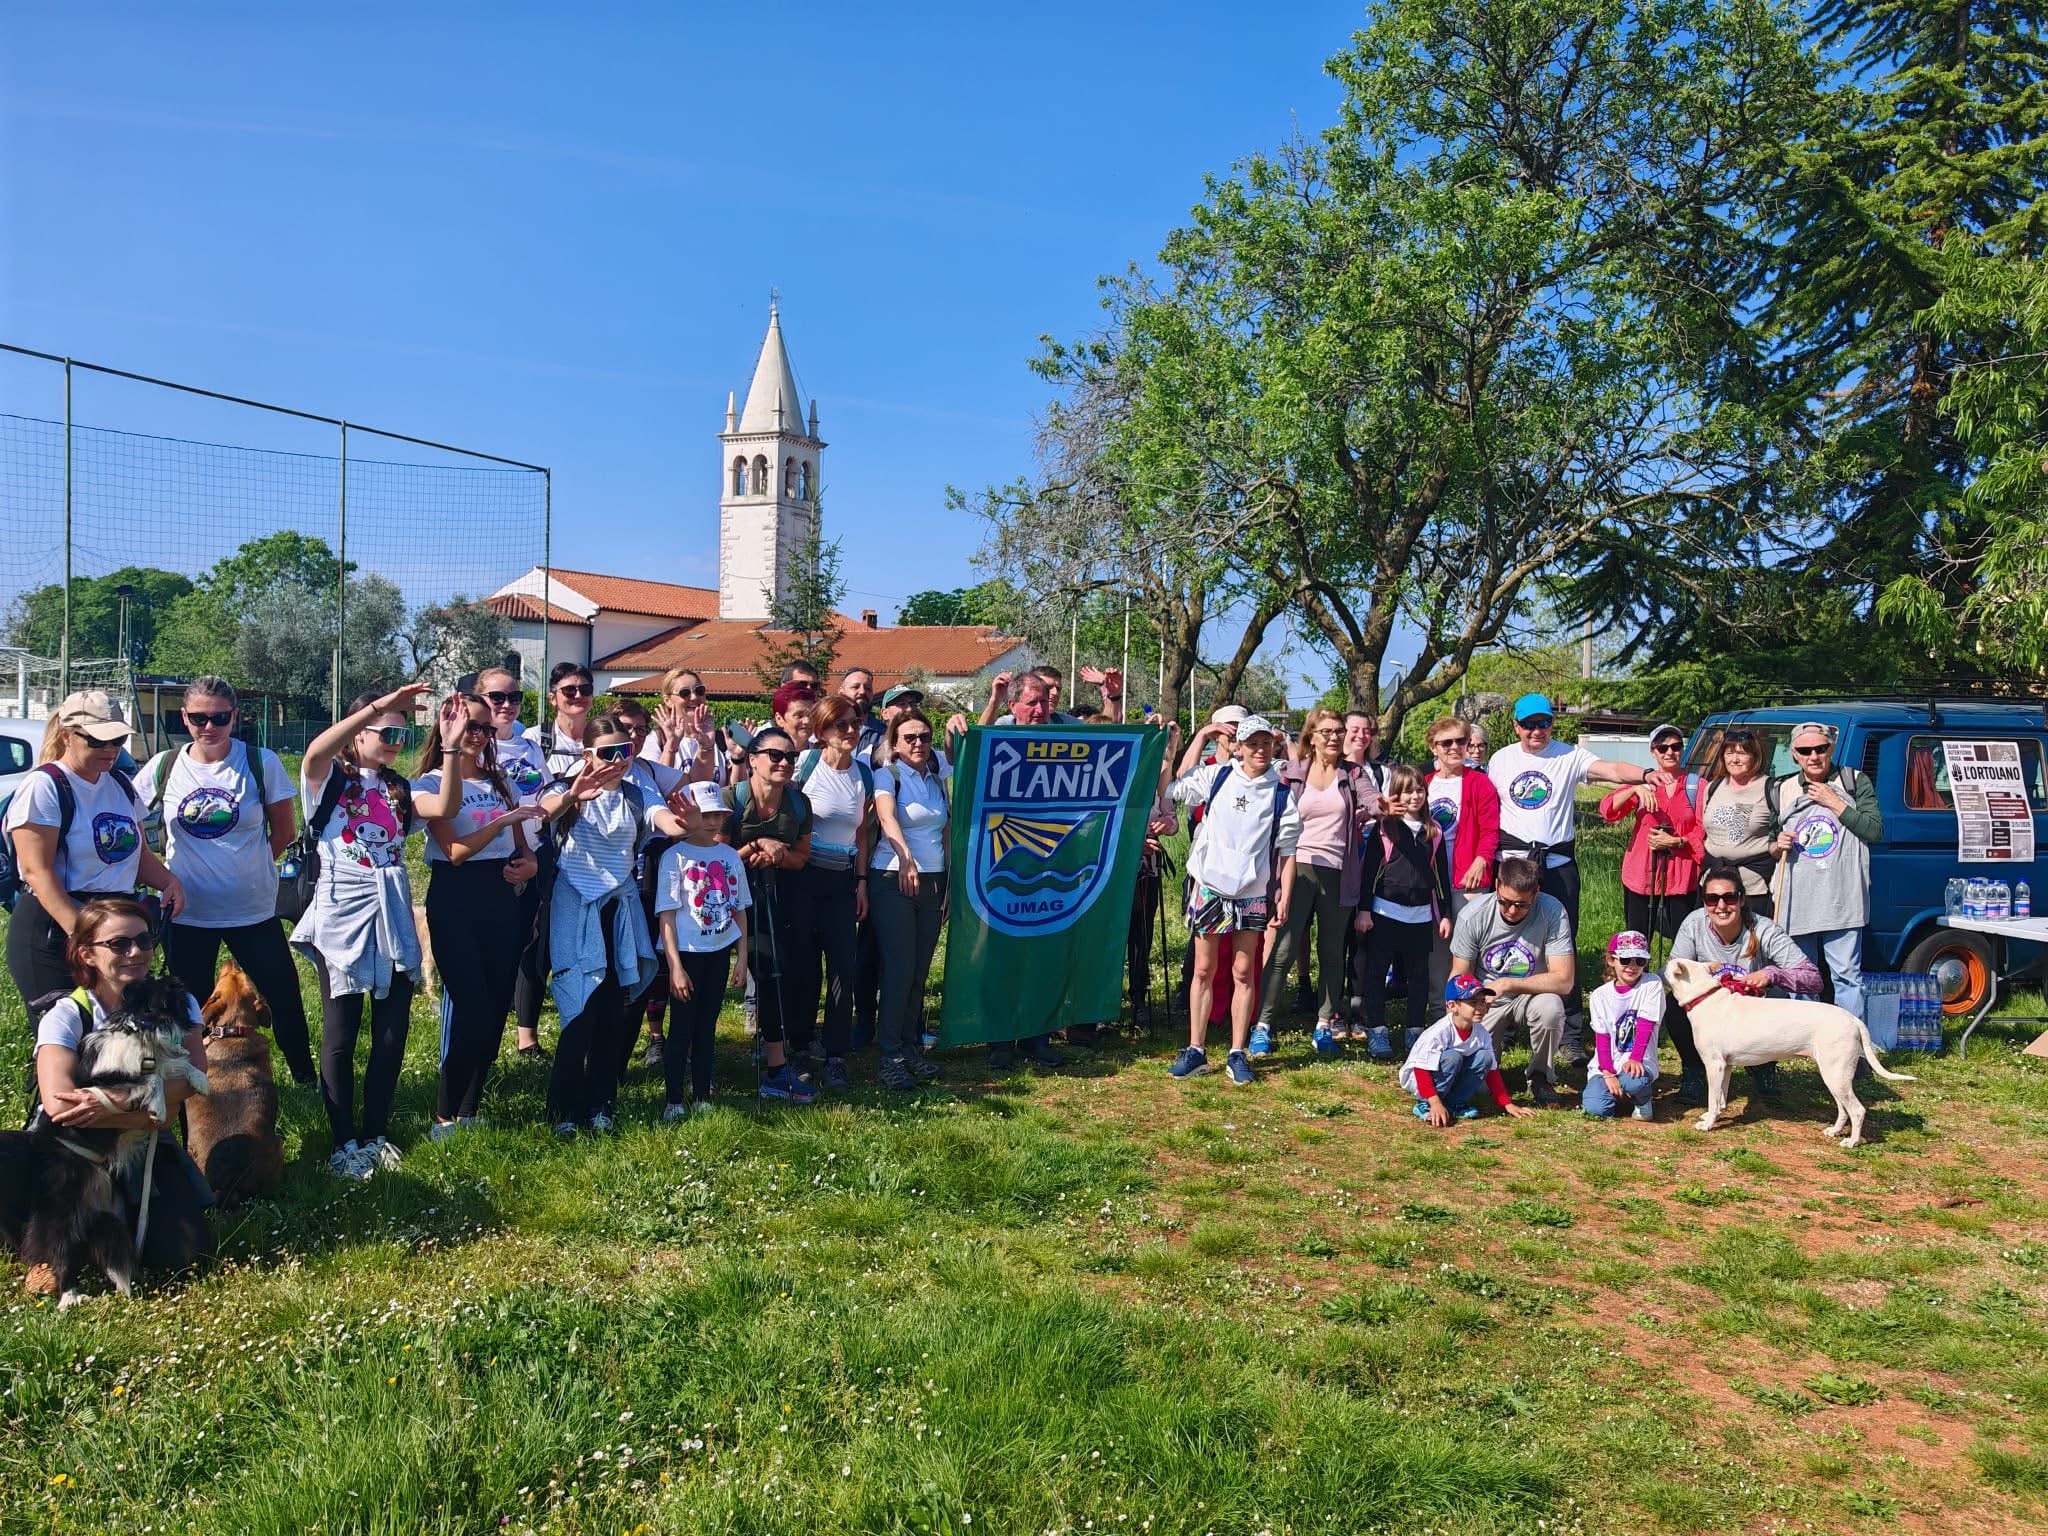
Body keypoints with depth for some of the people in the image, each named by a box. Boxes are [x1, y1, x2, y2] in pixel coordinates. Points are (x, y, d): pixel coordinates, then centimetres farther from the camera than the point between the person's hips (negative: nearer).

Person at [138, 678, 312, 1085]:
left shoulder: (261, 763, -7)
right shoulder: (163, 767, -2)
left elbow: (285, 831, 2)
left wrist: (246, 864, 5)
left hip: (253, 910, -2)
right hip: (185, 913, 2)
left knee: (284, 998, 3)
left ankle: (306, 1079, 19)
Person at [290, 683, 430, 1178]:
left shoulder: (399, 788, 12)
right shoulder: (330, 778, -2)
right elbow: (315, 752, -27)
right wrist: (379, 705, -32)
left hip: (393, 917, 5)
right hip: (342, 915, -5)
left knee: (393, 1031, 6)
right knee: (341, 1034, 3)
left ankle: (375, 1135, 21)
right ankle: (343, 1142, 15)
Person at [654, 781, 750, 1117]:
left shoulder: (730, 856, 6)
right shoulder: (675, 857, -8)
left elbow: (739, 909, 12)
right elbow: (666, 915, -10)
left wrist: (742, 955, 6)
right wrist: (675, 966, -15)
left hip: (720, 950, 4)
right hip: (688, 951, -4)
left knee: (707, 1025, 11)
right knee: (683, 1026, -1)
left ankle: (702, 1097, 18)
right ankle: (674, 1100, 8)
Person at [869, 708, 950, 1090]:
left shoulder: (937, 775, 12)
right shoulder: (887, 775, -5)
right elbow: (887, 817, -25)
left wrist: (949, 884, 12)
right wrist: (905, 857, -43)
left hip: (933, 880, 5)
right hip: (893, 880, -5)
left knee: (920, 969, 6)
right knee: (899, 968, -9)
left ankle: (912, 1048, 16)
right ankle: (890, 1057, -2)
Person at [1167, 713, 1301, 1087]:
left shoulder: (1281, 794, 0)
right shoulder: (1216, 778, 1)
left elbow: (1287, 850, 3)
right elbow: (1174, 786, -7)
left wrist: (1284, 897, -3)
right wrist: (1201, 737, -2)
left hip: (1253, 894, 0)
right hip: (1210, 887, 0)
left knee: (1243, 972, 5)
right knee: (1204, 969, 5)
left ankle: (1237, 1054, 13)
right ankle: (1195, 1051, 11)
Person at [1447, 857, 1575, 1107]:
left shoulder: (1552, 912, -21)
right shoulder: (1472, 916, -17)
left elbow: (1564, 980, -22)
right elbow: (1459, 979, -9)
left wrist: (1508, 984, -28)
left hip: (1531, 995, 0)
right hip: (1485, 1002, 1)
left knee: (1550, 1008, -34)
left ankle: (1541, 1077, -5)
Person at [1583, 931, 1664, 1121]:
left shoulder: (1652, 985, -3)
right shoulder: (1600, 995, 3)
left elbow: (1645, 1026, -10)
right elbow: (1601, 1038, -2)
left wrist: (1635, 1059, -22)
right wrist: (1608, 1074, -14)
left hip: (1639, 1062, -2)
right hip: (1605, 1064, 2)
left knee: (1633, 1080, -37)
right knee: (1595, 1108, -23)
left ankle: (1642, 1098, 1)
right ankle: (1617, 1093, 14)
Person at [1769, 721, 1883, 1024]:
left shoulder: (1855, 782, 5)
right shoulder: (1781, 790, 13)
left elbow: (1875, 831, -5)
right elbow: (1771, 847, 21)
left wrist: (1835, 803, -9)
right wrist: (1778, 846, -2)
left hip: (1841, 900, -3)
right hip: (1797, 905, 3)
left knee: (1846, 975, -2)